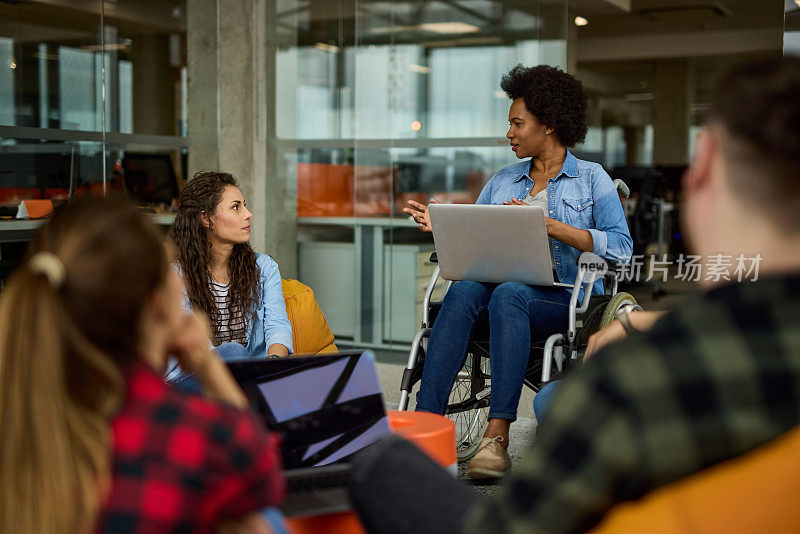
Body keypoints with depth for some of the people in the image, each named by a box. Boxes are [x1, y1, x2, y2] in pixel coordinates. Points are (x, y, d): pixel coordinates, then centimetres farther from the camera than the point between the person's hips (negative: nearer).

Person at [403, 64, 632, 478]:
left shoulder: (591, 178, 9)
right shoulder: (502, 181, 24)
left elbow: (620, 247, -5)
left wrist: (548, 225, -13)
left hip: (567, 298, -4)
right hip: (505, 286, 4)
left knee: (508, 295, -37)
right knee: (463, 292, -31)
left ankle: (497, 436, -42)